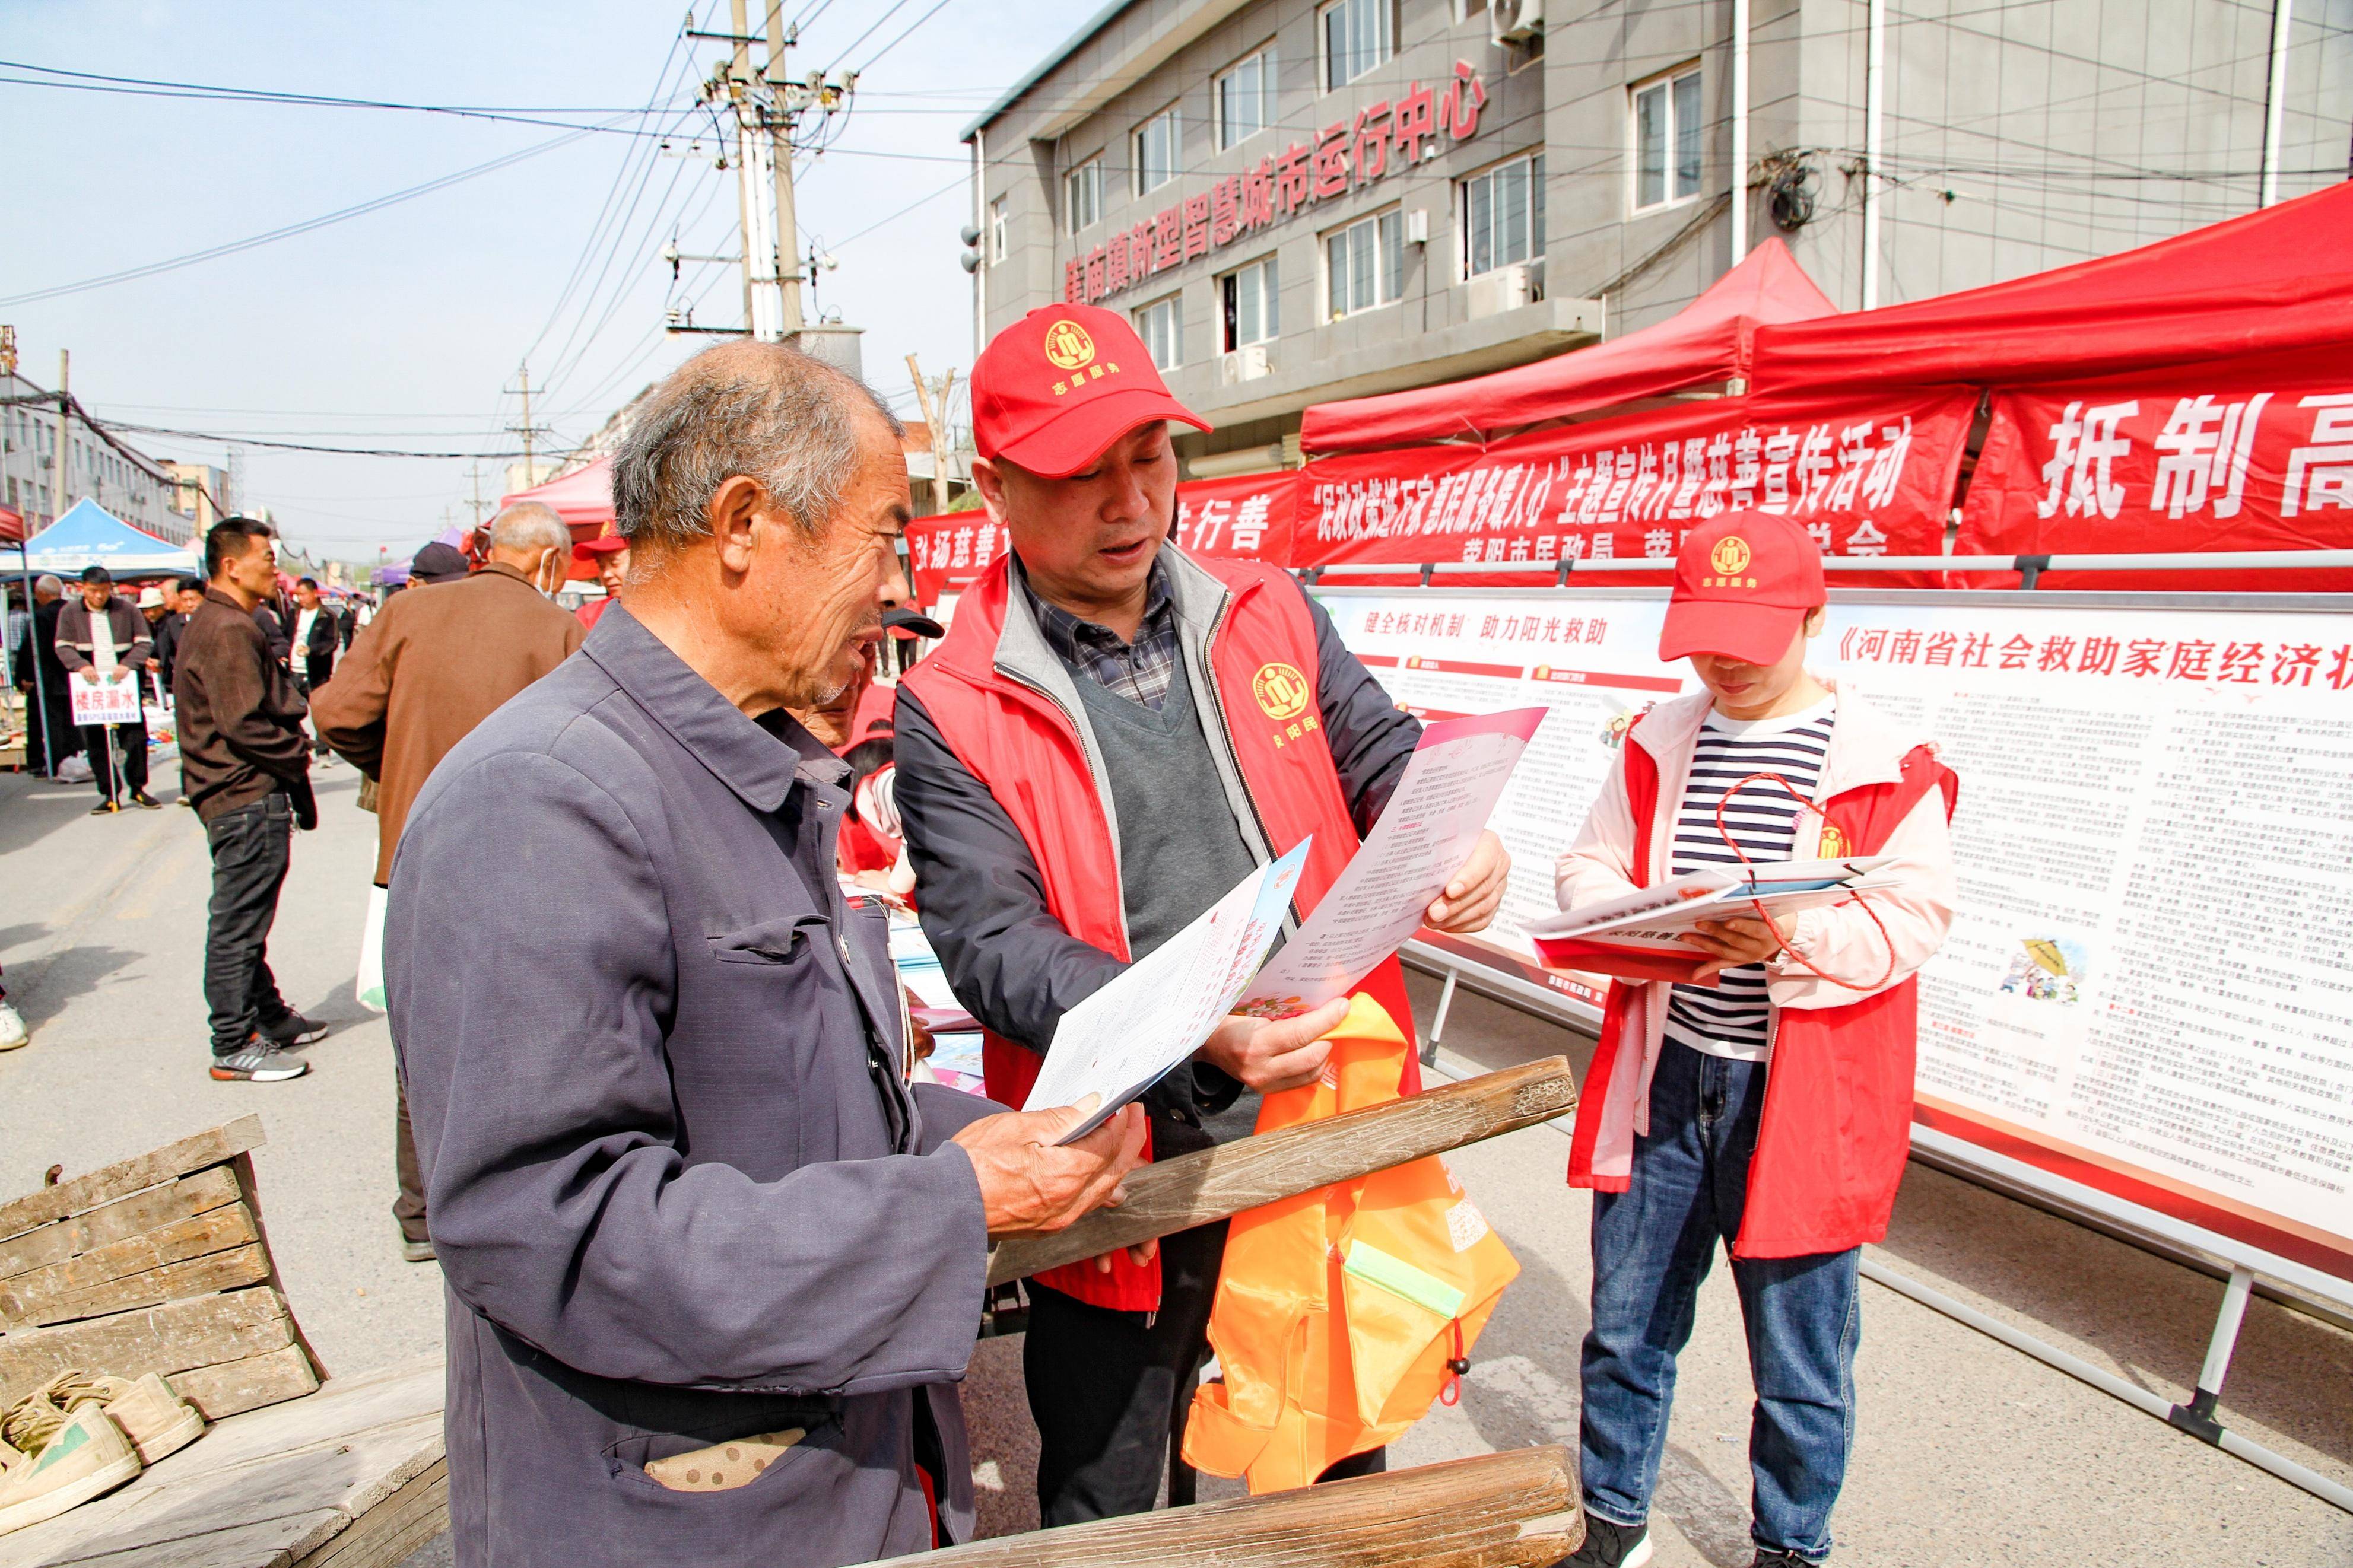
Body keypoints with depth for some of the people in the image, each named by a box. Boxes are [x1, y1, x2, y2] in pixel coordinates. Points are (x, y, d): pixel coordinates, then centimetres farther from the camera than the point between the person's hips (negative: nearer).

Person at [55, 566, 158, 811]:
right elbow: (63, 646, 2)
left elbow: (144, 642, 1)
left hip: (125, 684, -1)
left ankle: (137, 789, 13)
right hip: (90, 686, 1)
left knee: (135, 736, -1)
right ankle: (110, 794, 8)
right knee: (95, 742, 1)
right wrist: (81, 666, -17)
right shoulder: (70, 612, 5)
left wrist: (128, 664, -16)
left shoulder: (127, 609, 3)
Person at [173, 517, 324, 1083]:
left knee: (245, 920, 19)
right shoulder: (229, 631, -17)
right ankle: (235, 1047, 2)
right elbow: (243, 723, -23)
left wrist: (293, 751, 13)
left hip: (245, 796, 11)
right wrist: (297, 754, -10)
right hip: (248, 798, -11)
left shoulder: (215, 623, 17)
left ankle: (267, 1016, 30)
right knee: (238, 924, -4)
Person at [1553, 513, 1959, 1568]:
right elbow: (1587, 868, 9)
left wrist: (1792, 937, -27)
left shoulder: (1884, 762, -7)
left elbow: (1916, 916, -11)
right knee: (1625, 1322, 15)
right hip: (1663, 1076, 4)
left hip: (1805, 1097, -3)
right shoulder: (1660, 741, 7)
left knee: (1798, 1353, 11)